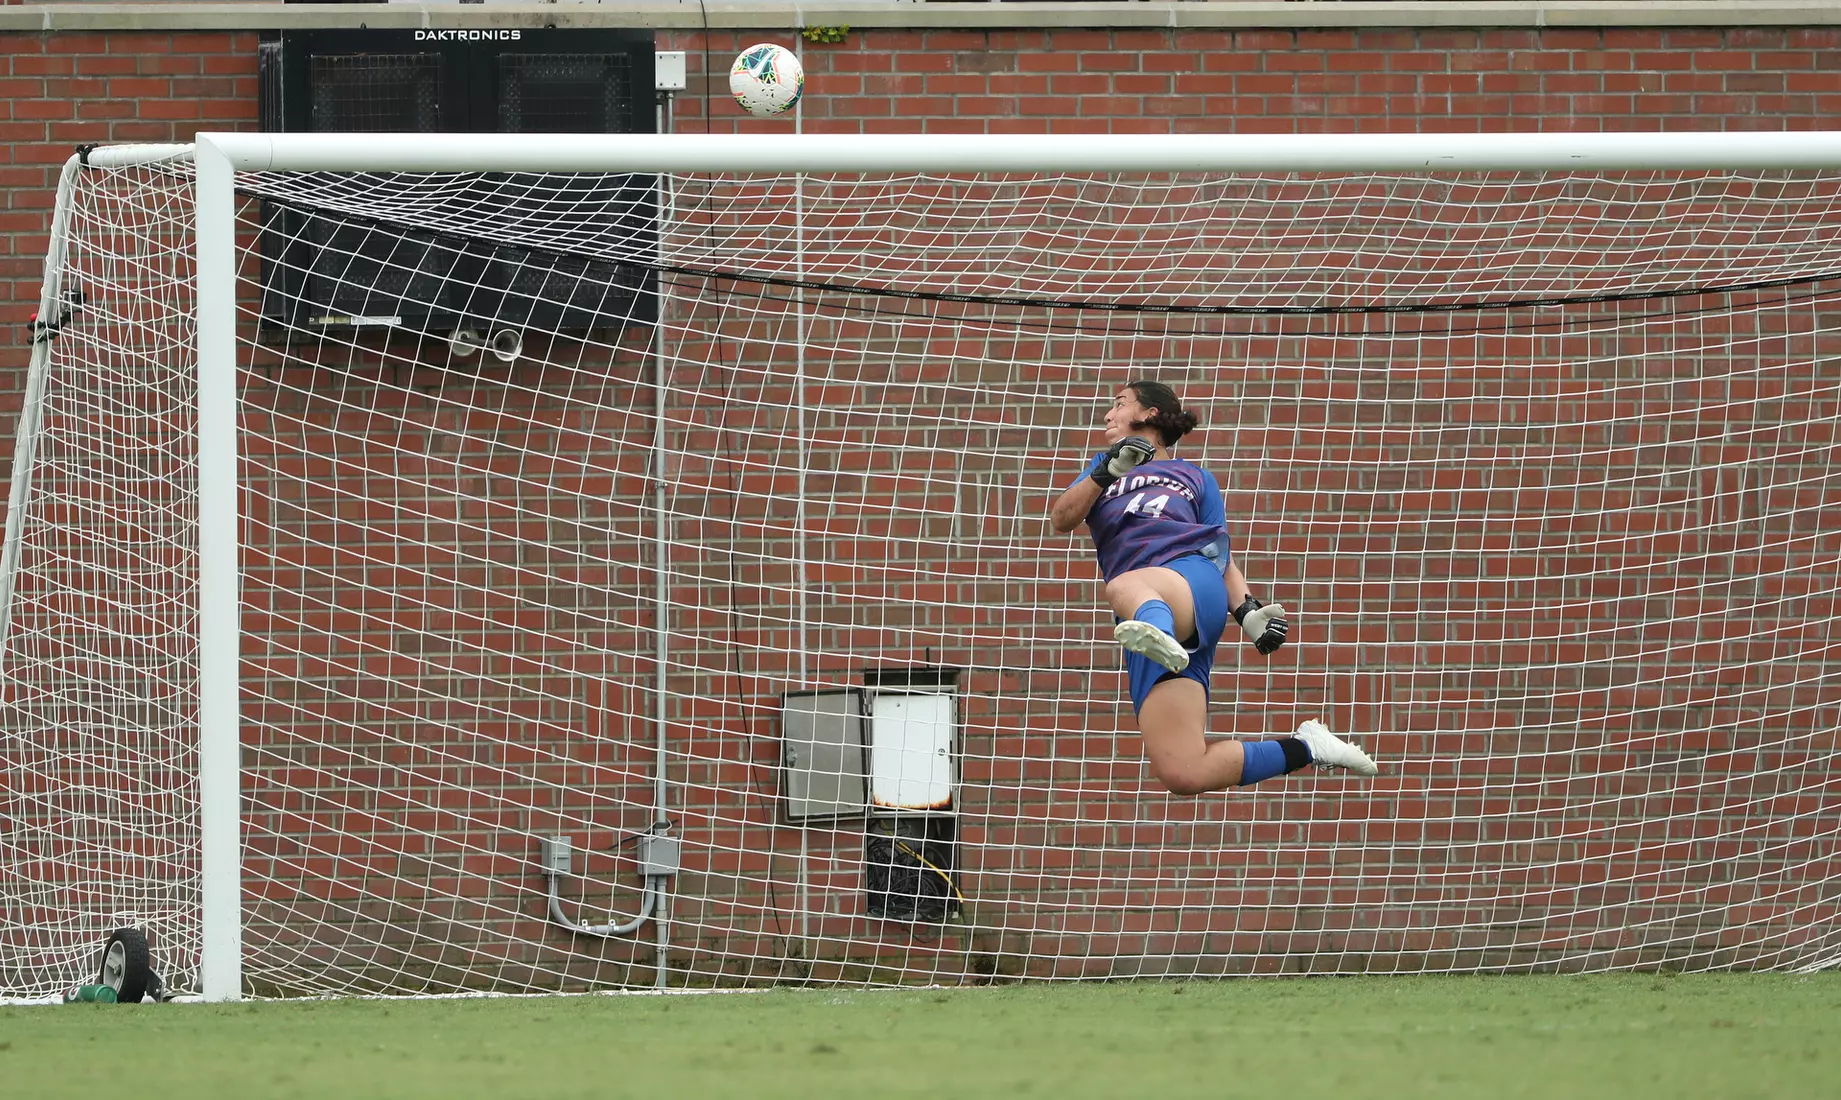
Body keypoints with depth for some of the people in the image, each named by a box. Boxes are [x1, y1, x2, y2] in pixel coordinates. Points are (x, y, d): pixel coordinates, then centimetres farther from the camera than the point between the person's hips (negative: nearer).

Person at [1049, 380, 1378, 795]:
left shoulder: (1195, 477, 27)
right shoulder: (1104, 468, 34)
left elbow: (1224, 557, 19)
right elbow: (1061, 520, 16)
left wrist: (1247, 611, 1)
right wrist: (1109, 472, 2)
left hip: (1194, 577, -2)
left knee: (1125, 587, -42)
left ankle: (1158, 633, -76)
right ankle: (1304, 748, 0)